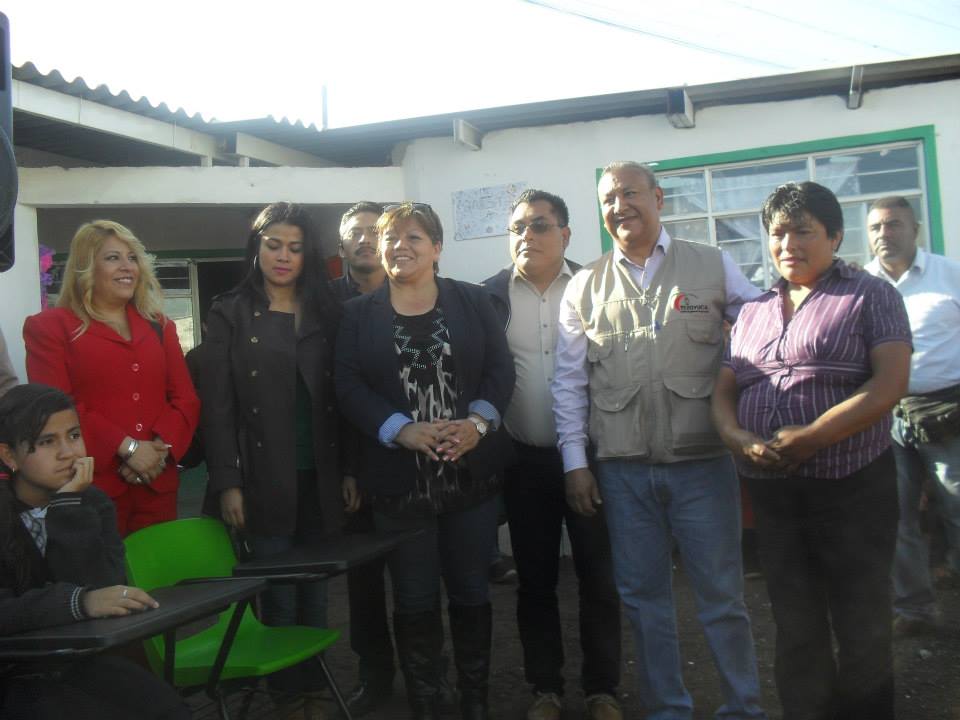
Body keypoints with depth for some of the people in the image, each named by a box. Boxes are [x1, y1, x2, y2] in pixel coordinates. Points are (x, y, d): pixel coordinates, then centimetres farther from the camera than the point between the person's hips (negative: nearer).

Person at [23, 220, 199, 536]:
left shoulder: (159, 326, 16)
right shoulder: (48, 327, 2)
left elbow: (186, 398, 9)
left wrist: (160, 448, -9)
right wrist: (127, 448, -16)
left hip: (157, 484, 5)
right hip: (91, 487, -4)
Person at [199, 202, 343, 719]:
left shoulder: (327, 313, 8)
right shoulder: (230, 314, 1)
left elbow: (341, 397, 6)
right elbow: (218, 406, -3)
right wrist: (227, 483, -11)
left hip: (320, 478, 2)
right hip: (265, 478, -2)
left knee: (315, 591, 10)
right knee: (279, 595, 5)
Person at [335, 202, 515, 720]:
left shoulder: (472, 301, 6)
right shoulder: (358, 313, 6)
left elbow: (500, 369, 1)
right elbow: (349, 386, -3)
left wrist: (478, 421, -16)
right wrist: (401, 430, -17)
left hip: (471, 473, 1)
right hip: (399, 479, 0)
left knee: (471, 591, 11)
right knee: (414, 599, 8)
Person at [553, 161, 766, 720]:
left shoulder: (714, 266, 5)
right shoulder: (584, 288, 8)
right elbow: (570, 382, 8)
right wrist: (575, 463, 4)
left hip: (703, 462, -2)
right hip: (622, 469, 2)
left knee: (722, 595, 5)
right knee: (644, 596, 12)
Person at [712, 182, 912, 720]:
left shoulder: (870, 296, 0)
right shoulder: (753, 312, 15)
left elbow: (890, 383, -12)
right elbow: (724, 389, 12)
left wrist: (808, 438, -21)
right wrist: (738, 438, -10)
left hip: (852, 490, -4)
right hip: (773, 493, 4)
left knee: (863, 630, 5)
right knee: (796, 630, 13)